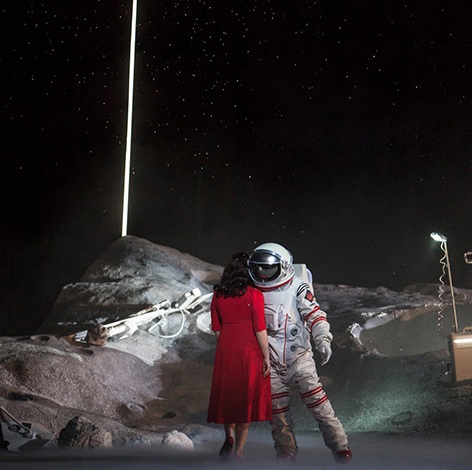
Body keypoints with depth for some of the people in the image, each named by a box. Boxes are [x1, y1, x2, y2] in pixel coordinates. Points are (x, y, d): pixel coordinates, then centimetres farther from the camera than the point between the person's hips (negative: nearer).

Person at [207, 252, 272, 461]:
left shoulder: (218, 295, 5)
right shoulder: (254, 295, -7)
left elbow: (216, 328, 8)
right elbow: (260, 329, -9)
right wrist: (266, 357, -4)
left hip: (225, 349, 3)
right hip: (249, 350, -3)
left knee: (227, 393, 19)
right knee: (247, 397, 7)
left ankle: (229, 437, 6)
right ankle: (239, 450, 11)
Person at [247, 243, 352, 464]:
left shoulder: (297, 288, -7)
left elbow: (314, 315, -13)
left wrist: (323, 340, -26)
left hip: (299, 356, -4)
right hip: (271, 361, 4)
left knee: (316, 399, -11)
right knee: (277, 408, 6)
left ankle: (340, 446, -4)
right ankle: (286, 451, 21)